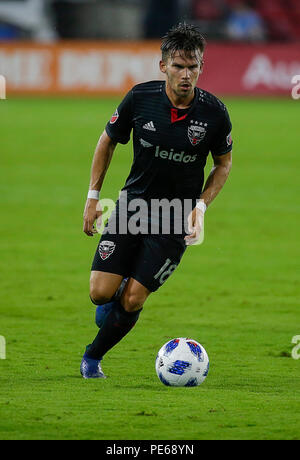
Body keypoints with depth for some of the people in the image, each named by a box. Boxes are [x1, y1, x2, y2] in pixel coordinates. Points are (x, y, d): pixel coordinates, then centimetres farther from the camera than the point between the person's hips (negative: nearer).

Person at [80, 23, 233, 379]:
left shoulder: (214, 112, -12)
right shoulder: (140, 99, -11)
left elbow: (223, 163, 5)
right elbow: (108, 142, 6)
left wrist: (201, 206, -8)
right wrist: (92, 197, 3)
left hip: (176, 217, -1)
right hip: (132, 204, 1)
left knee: (133, 299, -5)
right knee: (101, 293, -9)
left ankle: (93, 357, 20)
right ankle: (116, 294, 29)